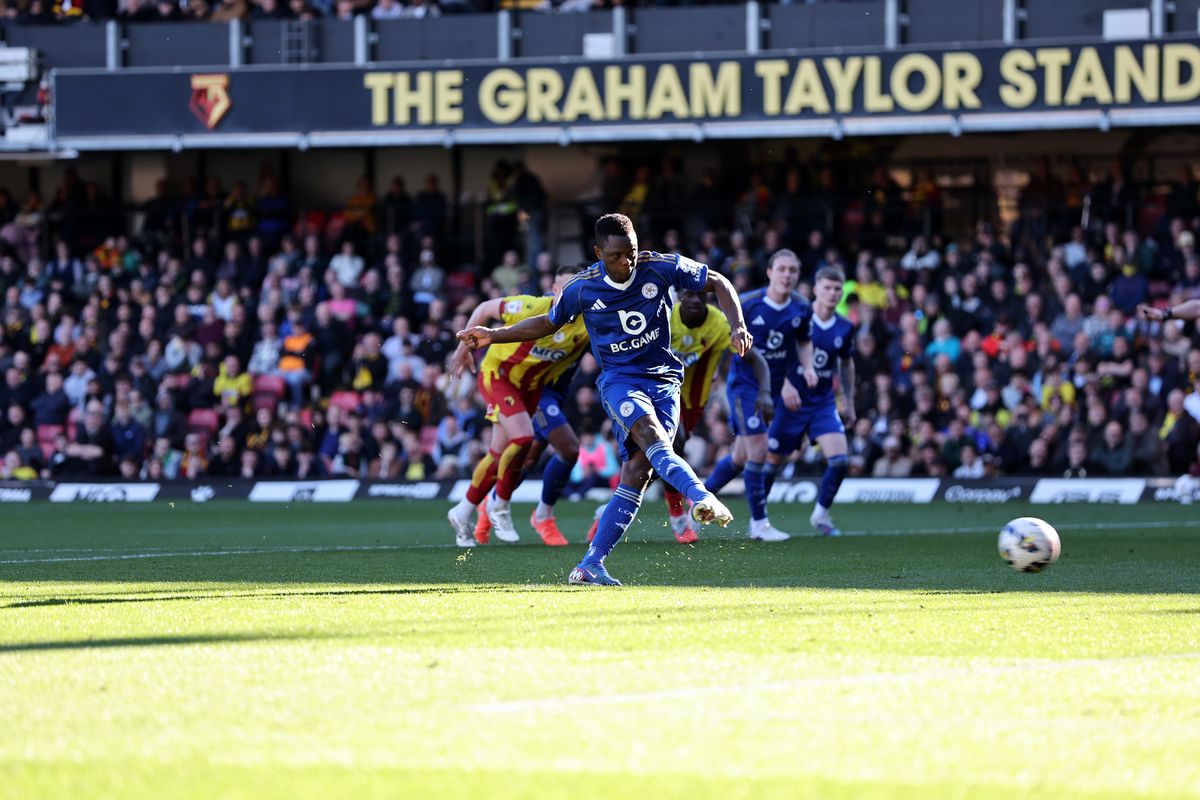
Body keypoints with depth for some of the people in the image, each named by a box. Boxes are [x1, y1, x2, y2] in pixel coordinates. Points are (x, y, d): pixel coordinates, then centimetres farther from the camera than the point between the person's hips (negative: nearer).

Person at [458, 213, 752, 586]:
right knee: (653, 439, -33)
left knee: (637, 471, -12)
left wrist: (737, 327, -9)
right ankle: (702, 498, -54)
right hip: (619, 379, -1)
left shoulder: (662, 268, -5)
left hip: (663, 380, 1)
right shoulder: (582, 288, -4)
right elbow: (548, 323, 15)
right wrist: (493, 336, 8)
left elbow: (719, 284, 5)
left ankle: (590, 565, -10)